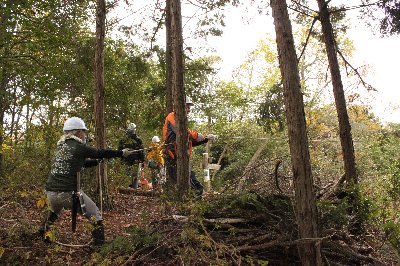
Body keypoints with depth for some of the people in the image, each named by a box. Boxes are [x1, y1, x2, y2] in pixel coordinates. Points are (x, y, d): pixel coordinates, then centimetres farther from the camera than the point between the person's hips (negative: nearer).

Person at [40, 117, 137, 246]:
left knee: (54, 212, 39)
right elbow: (101, 153, -1)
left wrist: (98, 161, 23)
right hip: (68, 193, -8)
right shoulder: (79, 147, -7)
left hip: (50, 192, 8)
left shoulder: (60, 146, 15)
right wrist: (122, 153, 8)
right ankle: (99, 243, 1)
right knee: (96, 217, 4)